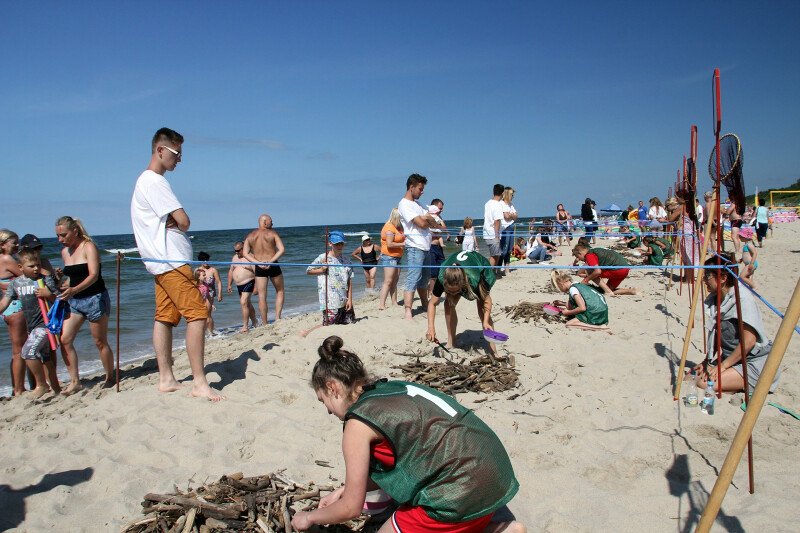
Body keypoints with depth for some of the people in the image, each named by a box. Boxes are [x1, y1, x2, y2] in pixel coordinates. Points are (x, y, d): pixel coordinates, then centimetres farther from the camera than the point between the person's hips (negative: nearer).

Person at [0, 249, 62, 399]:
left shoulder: (46, 279, -5)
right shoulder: (15, 283, 7)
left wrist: (48, 295, -19)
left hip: (46, 323, -6)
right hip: (31, 326, 6)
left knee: (27, 351, -18)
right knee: (45, 358, 14)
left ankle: (41, 385, -5)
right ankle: (55, 387, 26)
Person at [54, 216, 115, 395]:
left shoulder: (88, 247, -11)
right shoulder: (65, 252, 10)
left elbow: (94, 275, -23)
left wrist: (74, 290, -35)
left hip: (95, 299, -7)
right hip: (74, 301, 7)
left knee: (100, 342, 2)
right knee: (64, 340, -5)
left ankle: (110, 378, 17)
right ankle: (75, 381, 1)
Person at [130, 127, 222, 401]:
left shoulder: (147, 180, 20)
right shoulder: (154, 181, -12)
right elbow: (184, 221, -17)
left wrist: (173, 224, -2)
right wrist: (178, 224, 5)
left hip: (163, 262, 11)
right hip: (171, 260, -11)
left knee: (165, 317, 10)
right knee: (197, 314, -13)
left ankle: (166, 379, 16)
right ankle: (199, 382, -11)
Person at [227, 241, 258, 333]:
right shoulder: (234, 258, 13)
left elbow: (256, 272, -15)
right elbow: (231, 271, 20)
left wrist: (256, 286, -19)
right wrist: (229, 285, 17)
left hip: (248, 283, -8)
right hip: (239, 285, 8)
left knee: (244, 303, -18)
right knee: (247, 304, 16)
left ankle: (245, 326, -16)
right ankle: (254, 323, 30)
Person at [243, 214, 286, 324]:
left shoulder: (250, 236, 7)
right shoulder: (272, 233, -2)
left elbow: (245, 253, -1)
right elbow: (281, 249, -13)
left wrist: (258, 263, -9)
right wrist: (271, 261, -14)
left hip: (259, 268, 2)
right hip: (273, 266, -2)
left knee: (262, 296, 5)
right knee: (280, 291, 18)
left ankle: (265, 324, 7)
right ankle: (277, 317, 8)